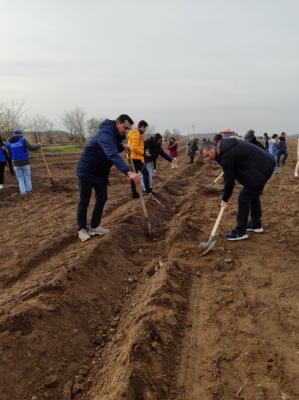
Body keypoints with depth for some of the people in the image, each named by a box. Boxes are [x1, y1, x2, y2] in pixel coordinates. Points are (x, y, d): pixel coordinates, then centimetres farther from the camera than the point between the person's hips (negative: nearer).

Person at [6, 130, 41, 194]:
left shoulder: (9, 143, 3)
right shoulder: (23, 140, -7)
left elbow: (10, 156, 6)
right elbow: (31, 148, -18)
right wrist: (38, 145, 0)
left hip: (16, 163, 2)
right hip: (25, 162, -2)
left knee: (20, 178, 16)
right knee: (27, 176, 17)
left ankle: (23, 191, 11)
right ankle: (29, 189, 20)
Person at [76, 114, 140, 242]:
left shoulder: (115, 134, 1)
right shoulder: (105, 133, -30)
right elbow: (113, 155, -46)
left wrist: (122, 146, -6)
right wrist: (129, 172, -58)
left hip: (101, 172, 9)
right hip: (87, 171, -9)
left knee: (102, 199, 8)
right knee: (84, 201, 1)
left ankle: (94, 227, 20)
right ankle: (81, 229, 15)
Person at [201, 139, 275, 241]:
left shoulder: (226, 155, -21)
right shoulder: (226, 146, 9)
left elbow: (229, 179, -17)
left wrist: (225, 199, -7)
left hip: (261, 169, -11)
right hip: (266, 163, 11)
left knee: (244, 198, -6)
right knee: (253, 195, 22)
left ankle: (240, 232, 1)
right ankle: (256, 225, 34)